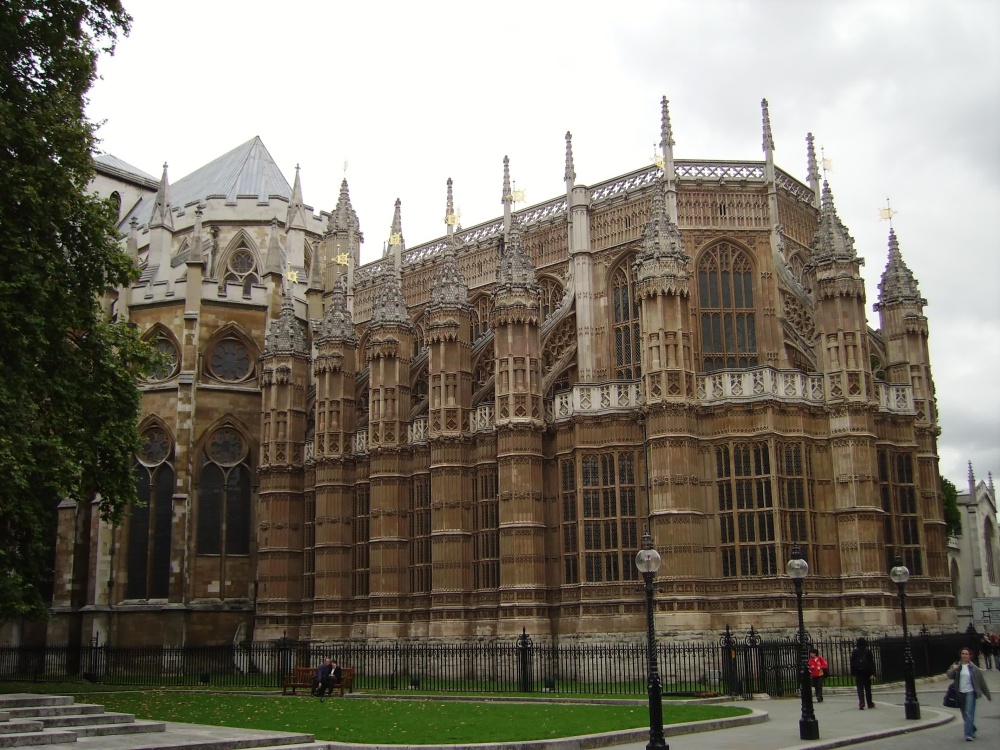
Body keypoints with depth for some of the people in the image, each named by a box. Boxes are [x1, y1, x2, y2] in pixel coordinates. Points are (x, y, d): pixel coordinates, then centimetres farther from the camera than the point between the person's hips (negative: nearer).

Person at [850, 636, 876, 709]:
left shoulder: (854, 652, -1)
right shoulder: (868, 651, -2)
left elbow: (852, 663, 0)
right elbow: (871, 662, -4)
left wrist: (853, 673, 4)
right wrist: (872, 673, -3)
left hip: (858, 673, -1)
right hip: (867, 672, 1)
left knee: (860, 688, -2)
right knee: (868, 688, 12)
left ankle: (861, 703, -18)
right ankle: (869, 703, 20)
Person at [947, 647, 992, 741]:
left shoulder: (973, 668, -2)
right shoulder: (956, 665, 4)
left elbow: (981, 681, 3)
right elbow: (949, 676, -3)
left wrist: (988, 694, 7)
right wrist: (953, 670, -24)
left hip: (970, 693, -3)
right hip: (960, 693, 3)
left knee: (969, 713, -13)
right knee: (964, 715, 12)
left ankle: (969, 734, -14)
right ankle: (972, 730, 32)